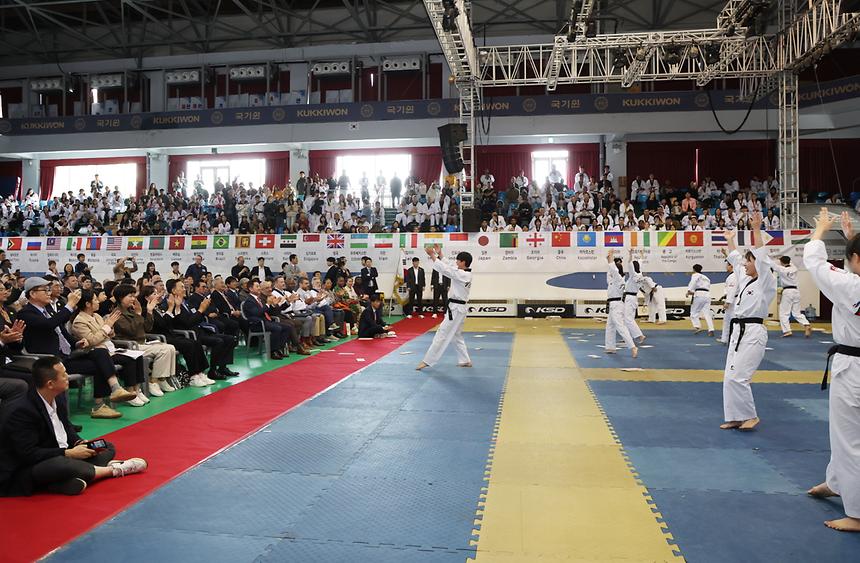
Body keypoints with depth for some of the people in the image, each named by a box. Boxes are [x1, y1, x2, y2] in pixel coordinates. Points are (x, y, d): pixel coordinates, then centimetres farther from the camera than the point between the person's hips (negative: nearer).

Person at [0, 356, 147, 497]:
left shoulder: (59, 397, -1)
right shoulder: (23, 411, -24)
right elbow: (29, 454, -25)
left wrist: (79, 442, -3)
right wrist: (69, 453, -21)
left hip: (61, 458, 9)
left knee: (107, 447, 8)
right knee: (61, 464, -38)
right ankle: (112, 470, -17)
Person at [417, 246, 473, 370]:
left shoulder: (463, 275, -21)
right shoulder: (464, 273, 8)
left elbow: (445, 269, -24)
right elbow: (449, 266, 14)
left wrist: (432, 255, -20)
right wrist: (439, 254, 8)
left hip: (456, 309, -10)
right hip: (457, 308, 10)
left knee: (442, 335, -7)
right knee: (457, 335, 19)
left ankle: (427, 361, -3)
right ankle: (465, 360, 23)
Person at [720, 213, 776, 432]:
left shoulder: (767, 282, -6)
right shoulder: (746, 280, 15)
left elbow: (762, 256, -19)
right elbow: (735, 259, 28)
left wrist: (756, 229, -22)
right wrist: (730, 240, 33)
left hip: (753, 333, -9)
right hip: (738, 331, 9)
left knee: (737, 377, -13)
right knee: (730, 377, 8)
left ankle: (750, 416, 3)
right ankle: (735, 418, 16)